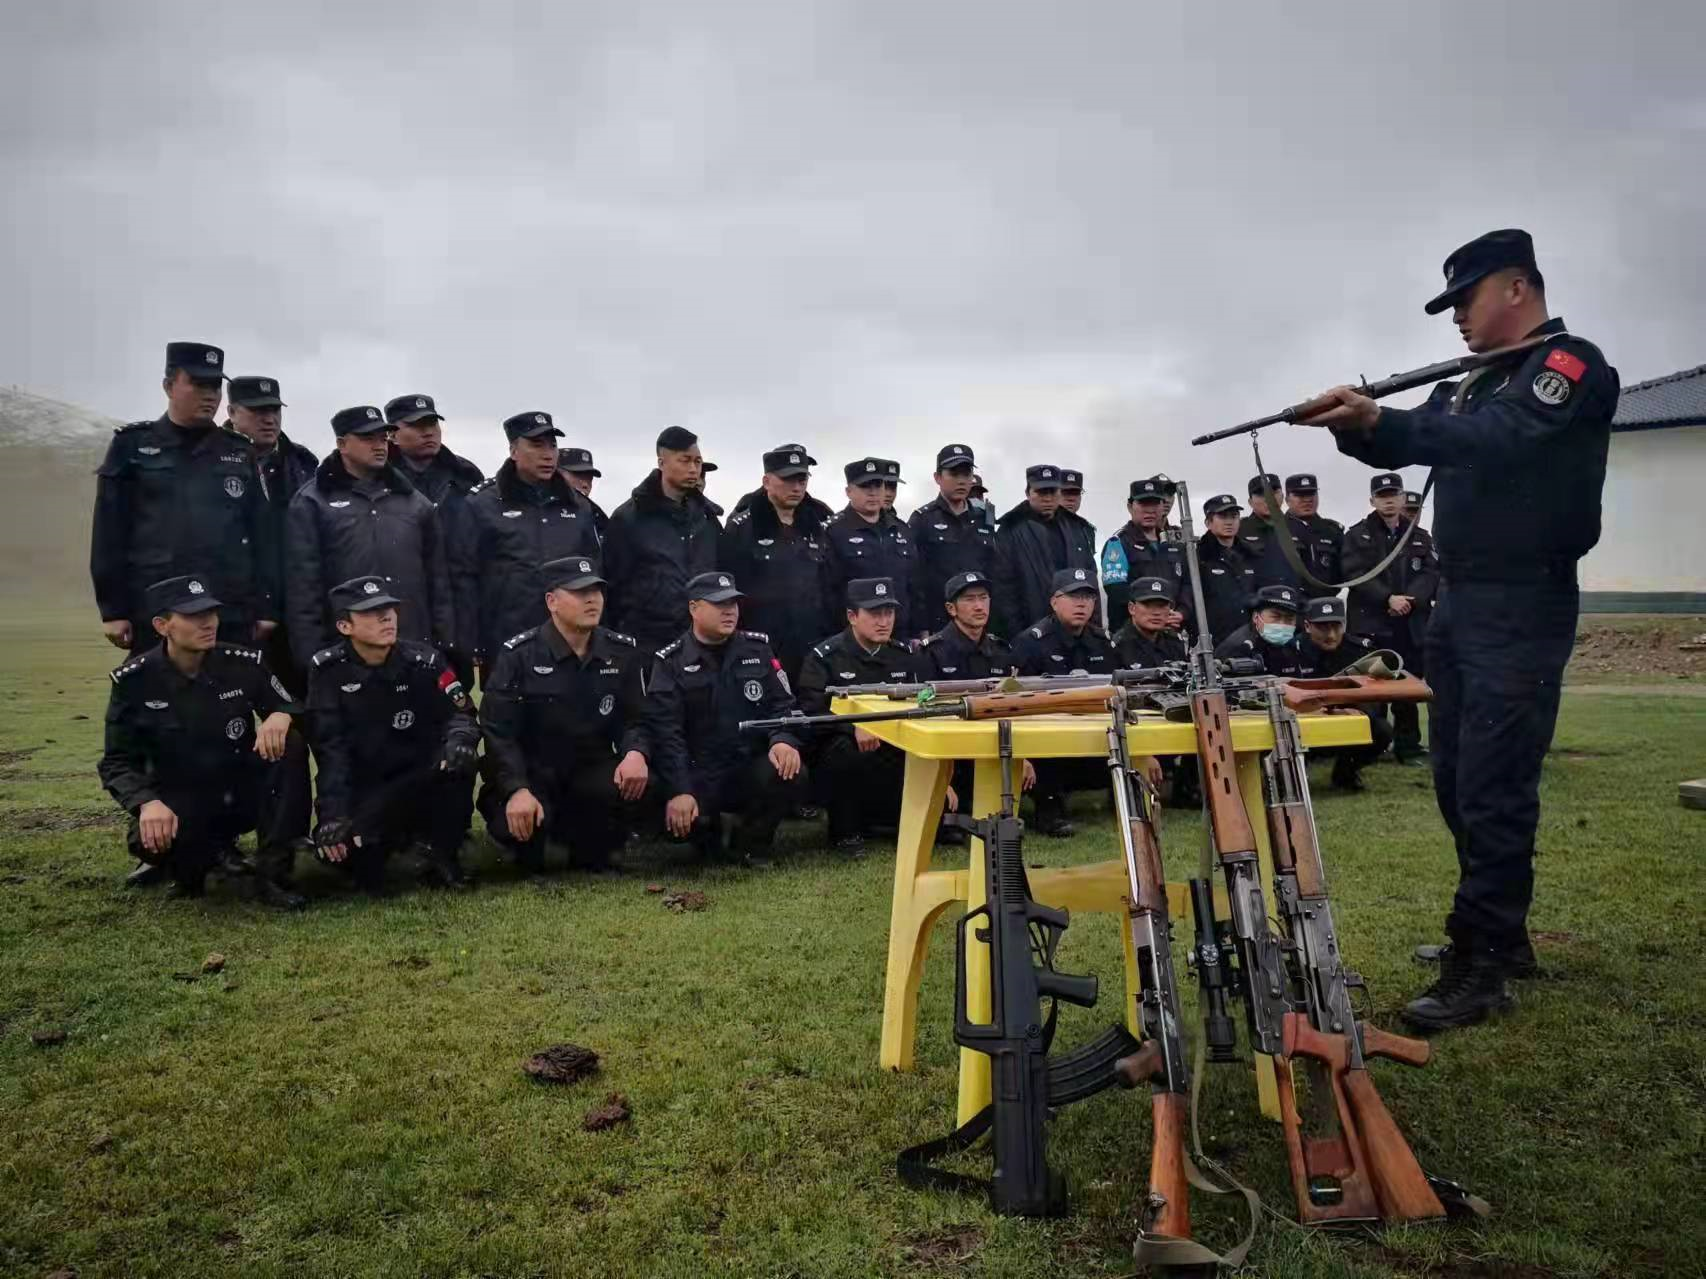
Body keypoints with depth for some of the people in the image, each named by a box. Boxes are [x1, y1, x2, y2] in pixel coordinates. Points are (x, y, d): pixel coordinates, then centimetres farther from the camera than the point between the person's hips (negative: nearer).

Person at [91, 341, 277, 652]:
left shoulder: (239, 451, 12)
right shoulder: (132, 446, 6)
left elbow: (261, 533, 9)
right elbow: (110, 531, 2)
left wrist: (265, 608, 3)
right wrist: (113, 610, -4)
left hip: (232, 618, 2)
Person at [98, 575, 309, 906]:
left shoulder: (245, 663, -7)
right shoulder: (134, 681, -9)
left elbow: (293, 709, 1)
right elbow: (117, 763, -8)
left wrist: (282, 715, -26)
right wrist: (148, 802, -29)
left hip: (244, 792, 2)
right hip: (181, 801, -2)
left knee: (289, 744, -27)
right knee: (148, 840, -36)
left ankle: (271, 872, -22)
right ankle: (192, 858, 1)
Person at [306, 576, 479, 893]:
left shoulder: (424, 659, -5)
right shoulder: (328, 669, -9)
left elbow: (460, 714, -8)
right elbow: (329, 748, -15)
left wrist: (459, 739, -34)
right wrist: (334, 814, -27)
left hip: (420, 784, 0)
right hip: (360, 790, 0)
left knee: (458, 759, -30)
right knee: (334, 842, -28)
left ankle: (440, 852, -6)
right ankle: (368, 855, 12)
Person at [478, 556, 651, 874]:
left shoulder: (623, 652, 2)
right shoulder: (519, 655, -8)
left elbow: (636, 719, 3)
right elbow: (498, 731, -13)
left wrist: (636, 753, -21)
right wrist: (517, 790, -27)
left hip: (591, 770, 3)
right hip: (531, 772, -2)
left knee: (636, 783, -29)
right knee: (517, 822, -33)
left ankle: (591, 853, 3)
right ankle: (529, 851, 10)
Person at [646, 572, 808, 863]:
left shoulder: (758, 649, 8)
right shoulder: (670, 662, 0)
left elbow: (783, 705, 5)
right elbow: (665, 732, -9)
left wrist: (783, 740, -19)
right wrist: (679, 791, -22)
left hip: (751, 770, 2)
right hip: (698, 776, -2)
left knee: (793, 775, -30)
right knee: (679, 818, -33)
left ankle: (751, 844, 1)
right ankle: (707, 832, 9)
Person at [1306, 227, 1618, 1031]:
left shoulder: (1573, 365, -8)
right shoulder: (1473, 388, 19)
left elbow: (1500, 440, -25)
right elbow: (1408, 445, 12)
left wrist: (1379, 420, -30)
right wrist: (1351, 426, -9)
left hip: (1523, 606, -9)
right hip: (1458, 602, 9)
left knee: (1494, 787, -9)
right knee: (1457, 779, 12)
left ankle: (1479, 968, -3)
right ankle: (1502, 933, 25)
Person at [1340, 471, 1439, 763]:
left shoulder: (1421, 538, 17)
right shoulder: (1356, 535, 7)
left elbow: (1431, 573, 4)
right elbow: (1356, 574, -7)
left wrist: (1410, 599, -14)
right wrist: (1388, 598, -17)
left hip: (1412, 625, 3)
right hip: (1370, 624, -3)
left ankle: (1409, 746, 13)